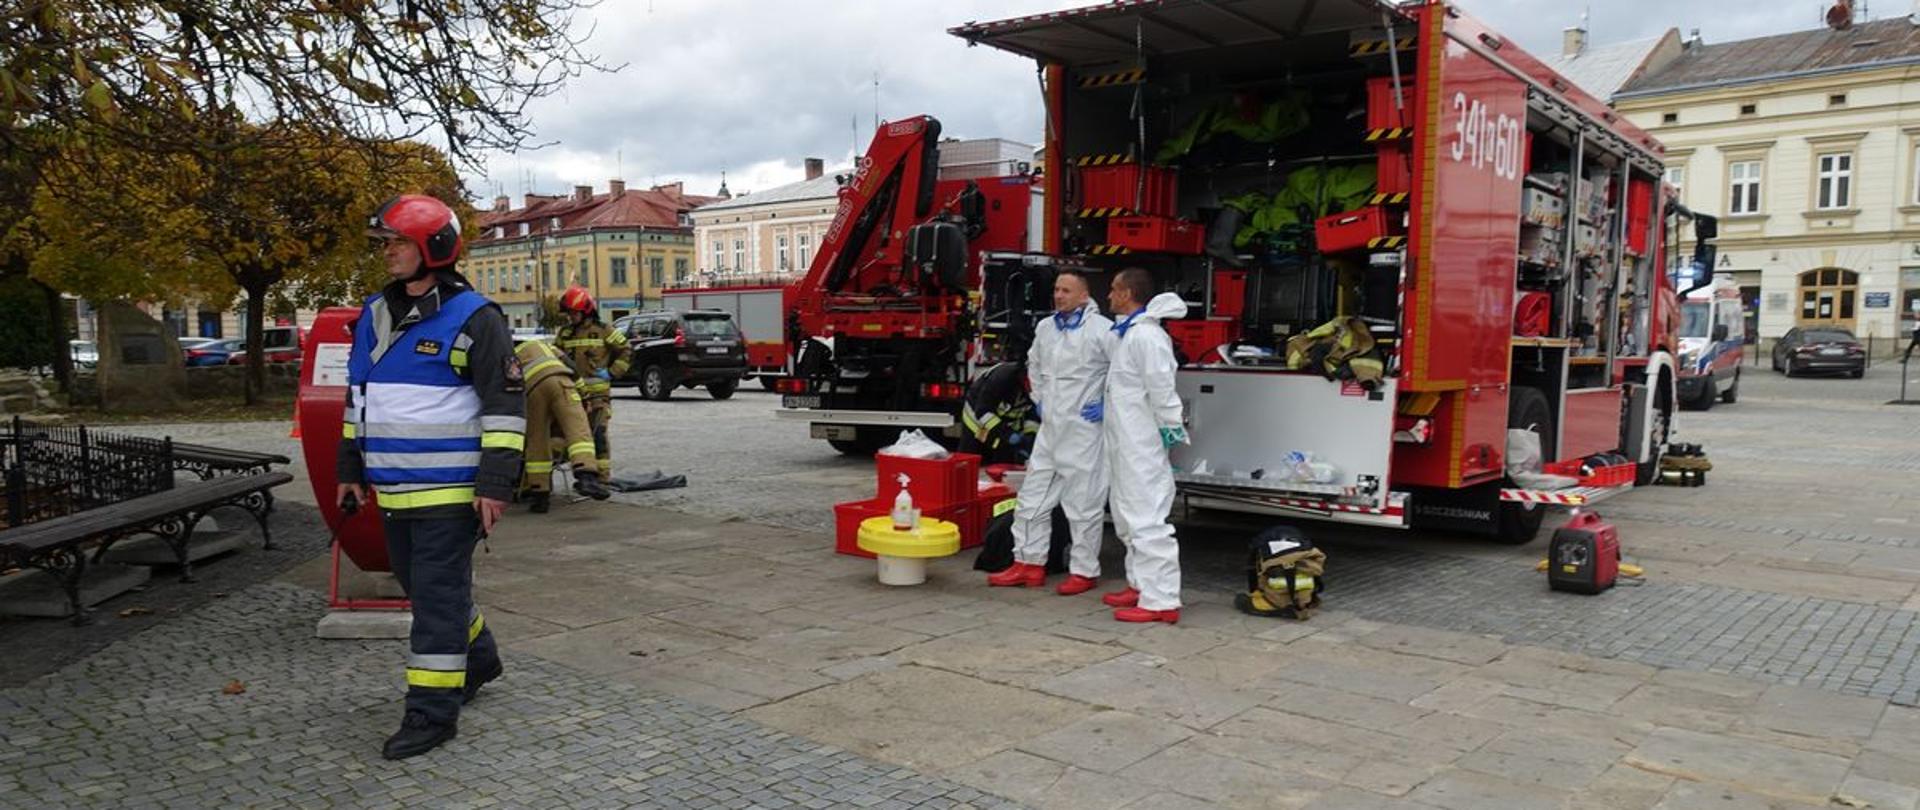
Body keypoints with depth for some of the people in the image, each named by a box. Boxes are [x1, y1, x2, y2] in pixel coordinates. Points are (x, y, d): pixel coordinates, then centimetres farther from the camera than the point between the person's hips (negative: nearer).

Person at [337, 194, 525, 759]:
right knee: (418, 584, 19)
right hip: (394, 490, 8)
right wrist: (350, 469, 19)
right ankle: (478, 659, 39)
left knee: (438, 594, -5)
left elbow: (505, 406, -13)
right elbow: (358, 398, 21)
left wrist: (495, 484, -17)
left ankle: (433, 710, 3)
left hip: (450, 490, -8)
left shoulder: (473, 319, -11)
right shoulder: (374, 316, 12)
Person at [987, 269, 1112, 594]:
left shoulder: (1102, 329, -12)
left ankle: (1084, 571, 11)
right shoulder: (1045, 328, 10)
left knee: (1084, 505, 1)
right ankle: (1029, 564, 21)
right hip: (1050, 430, 7)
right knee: (1032, 498, 11)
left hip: (1084, 432, -7)